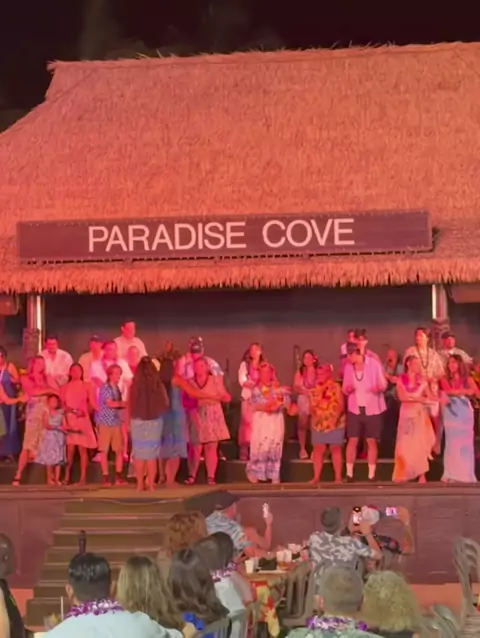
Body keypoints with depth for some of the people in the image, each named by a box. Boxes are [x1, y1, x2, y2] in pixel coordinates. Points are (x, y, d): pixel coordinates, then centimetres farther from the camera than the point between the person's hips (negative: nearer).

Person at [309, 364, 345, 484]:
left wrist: (335, 417, -22)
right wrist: (313, 410, -9)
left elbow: (340, 405, -10)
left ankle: (338, 477, 1)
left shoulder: (336, 387, -6)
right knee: (318, 449, 2)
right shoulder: (315, 389, 11)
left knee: (335, 449, -1)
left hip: (334, 423, -5)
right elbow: (312, 407, 13)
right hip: (318, 423, 5)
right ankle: (316, 477, 5)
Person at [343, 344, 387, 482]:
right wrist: (346, 389, -14)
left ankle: (371, 475, 6)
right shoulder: (348, 367, 2)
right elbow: (345, 388, 10)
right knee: (352, 440, -1)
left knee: (372, 441, 1)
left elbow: (384, 383, -3)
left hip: (373, 409, -2)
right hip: (354, 409, 2)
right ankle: (349, 474, 4)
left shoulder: (374, 363, -8)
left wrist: (379, 388, -26)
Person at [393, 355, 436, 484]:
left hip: (420, 413, 1)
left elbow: (430, 396, 0)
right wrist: (419, 398, -11)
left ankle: (422, 475, -6)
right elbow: (402, 396, -9)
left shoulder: (422, 379, 8)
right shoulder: (401, 380, 3)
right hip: (407, 413, -1)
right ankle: (403, 474, 3)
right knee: (406, 444, -1)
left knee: (420, 443, -5)